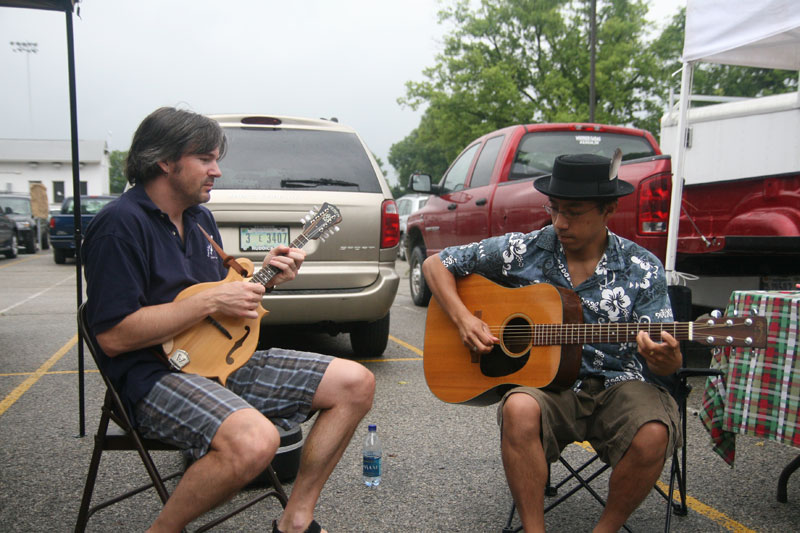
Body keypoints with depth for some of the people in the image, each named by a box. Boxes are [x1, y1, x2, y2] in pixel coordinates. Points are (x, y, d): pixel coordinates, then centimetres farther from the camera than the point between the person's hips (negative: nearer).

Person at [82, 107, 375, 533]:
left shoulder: (200, 218, 16)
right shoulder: (121, 224, -13)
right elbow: (113, 336, -20)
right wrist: (210, 301, -19)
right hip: (156, 374, -9)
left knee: (356, 383, -2)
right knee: (254, 441, -38)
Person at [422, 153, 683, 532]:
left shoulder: (642, 268, 0)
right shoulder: (523, 251, 1)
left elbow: (666, 362, -1)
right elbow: (436, 264, 7)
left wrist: (666, 360, -26)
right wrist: (463, 319, -9)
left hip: (617, 384, 1)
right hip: (545, 380, 0)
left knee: (653, 435, -30)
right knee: (519, 409, -34)